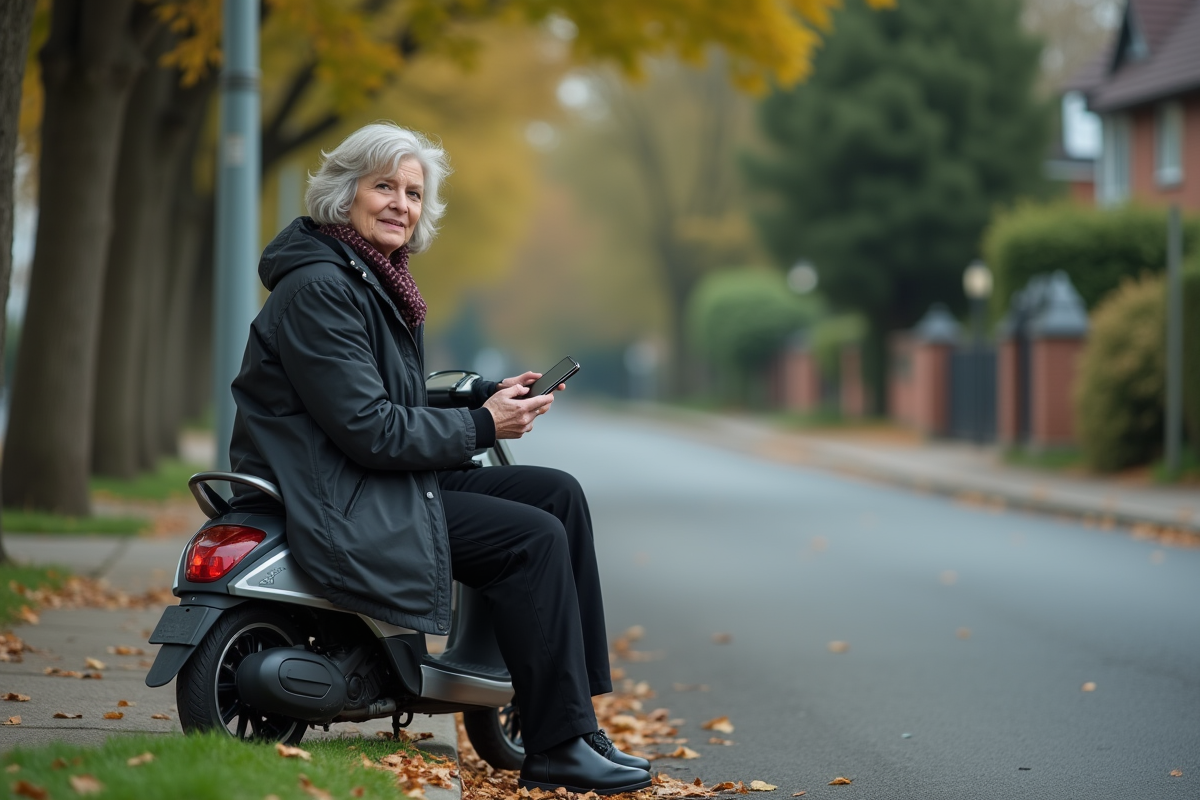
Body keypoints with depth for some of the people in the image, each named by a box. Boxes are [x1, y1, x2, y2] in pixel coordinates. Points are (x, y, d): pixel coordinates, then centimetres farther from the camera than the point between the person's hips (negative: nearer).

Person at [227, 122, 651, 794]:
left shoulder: (379, 282, 15)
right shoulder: (319, 289, -17)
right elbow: (366, 428, -22)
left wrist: (484, 395, 4)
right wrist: (481, 426, -13)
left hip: (381, 480, 10)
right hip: (334, 501, -10)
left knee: (558, 494, 3)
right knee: (534, 537, -15)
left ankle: (579, 710, 1)